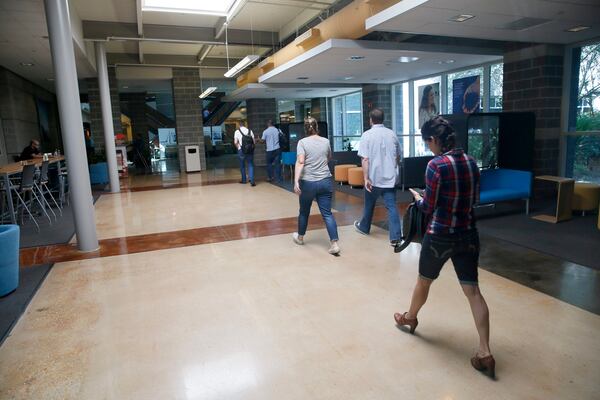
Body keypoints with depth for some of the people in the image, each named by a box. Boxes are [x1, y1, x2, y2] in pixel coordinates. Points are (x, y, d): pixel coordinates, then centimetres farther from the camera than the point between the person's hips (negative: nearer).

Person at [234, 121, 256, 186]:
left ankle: (244, 180, 23)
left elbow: (235, 142, -7)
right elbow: (254, 141, 1)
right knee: (250, 165, 6)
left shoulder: (237, 132, -2)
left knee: (242, 165, 14)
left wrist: (238, 148, 11)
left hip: (241, 150, -1)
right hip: (250, 150, 1)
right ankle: (252, 180, -7)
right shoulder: (250, 131, 3)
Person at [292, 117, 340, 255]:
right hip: (326, 181, 2)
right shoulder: (326, 141, 6)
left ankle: (300, 237, 36)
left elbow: (300, 162, -18)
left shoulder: (303, 142, -6)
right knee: (327, 213, 2)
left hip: (308, 182, -2)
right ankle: (334, 244, -6)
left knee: (304, 211, 17)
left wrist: (296, 181, -22)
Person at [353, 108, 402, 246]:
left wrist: (366, 178, -14)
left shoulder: (367, 135, -7)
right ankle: (395, 237, -5)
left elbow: (365, 159, -15)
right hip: (390, 177, 2)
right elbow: (398, 156, 17)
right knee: (392, 206, 0)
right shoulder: (392, 134, 6)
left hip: (374, 178, -2)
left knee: (369, 205, 17)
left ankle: (364, 227, 37)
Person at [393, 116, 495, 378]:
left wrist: (417, 197, 8)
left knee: (424, 281, 19)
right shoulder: (470, 162, 3)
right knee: (473, 291, 8)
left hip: (440, 236, -5)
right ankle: (485, 352, 8)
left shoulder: (436, 165, -16)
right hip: (468, 235, 6)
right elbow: (474, 199, 12)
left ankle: (410, 317, 44)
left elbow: (429, 208, -11)